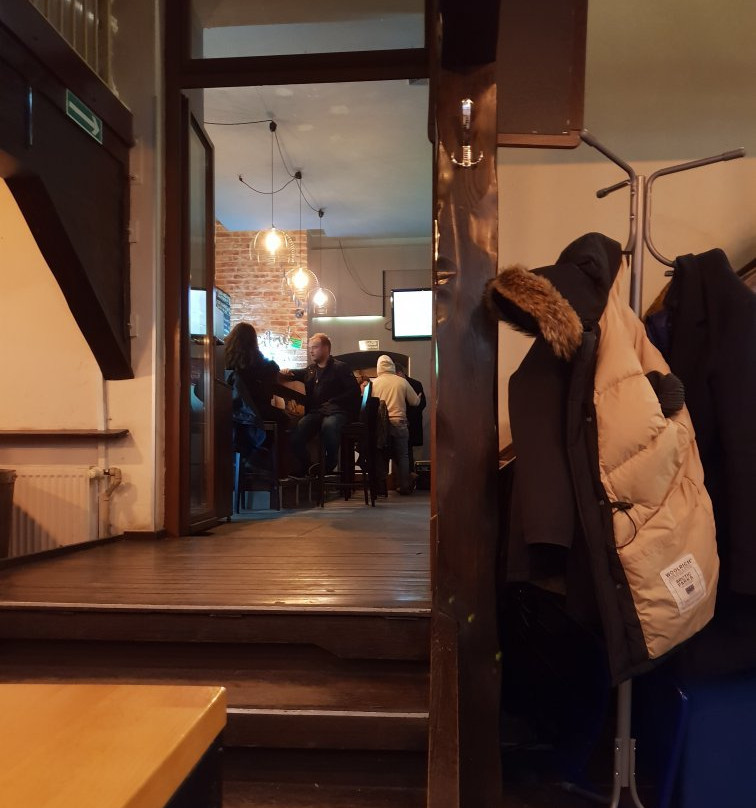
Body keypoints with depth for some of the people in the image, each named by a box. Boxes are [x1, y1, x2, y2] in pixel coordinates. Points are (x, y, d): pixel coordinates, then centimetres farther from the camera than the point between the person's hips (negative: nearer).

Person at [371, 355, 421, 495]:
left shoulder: (373, 383, -1)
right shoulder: (402, 381, -1)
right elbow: (415, 402, 5)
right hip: (399, 423, 0)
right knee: (402, 456, 10)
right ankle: (404, 486, 11)